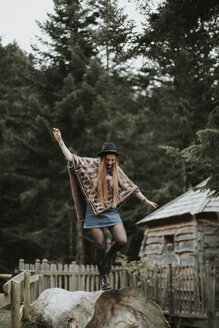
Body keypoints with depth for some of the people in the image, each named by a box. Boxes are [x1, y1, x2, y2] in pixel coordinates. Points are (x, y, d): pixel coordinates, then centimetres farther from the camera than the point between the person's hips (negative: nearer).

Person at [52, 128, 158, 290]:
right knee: (100, 245, 1)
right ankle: (103, 277, 17)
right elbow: (71, 158, -7)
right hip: (94, 212, -3)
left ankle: (109, 255, 22)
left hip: (111, 211, 3)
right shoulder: (92, 165, -2)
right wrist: (60, 141, -15)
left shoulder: (117, 171, 8)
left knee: (122, 241, -12)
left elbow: (131, 187, 16)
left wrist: (145, 200, 20)